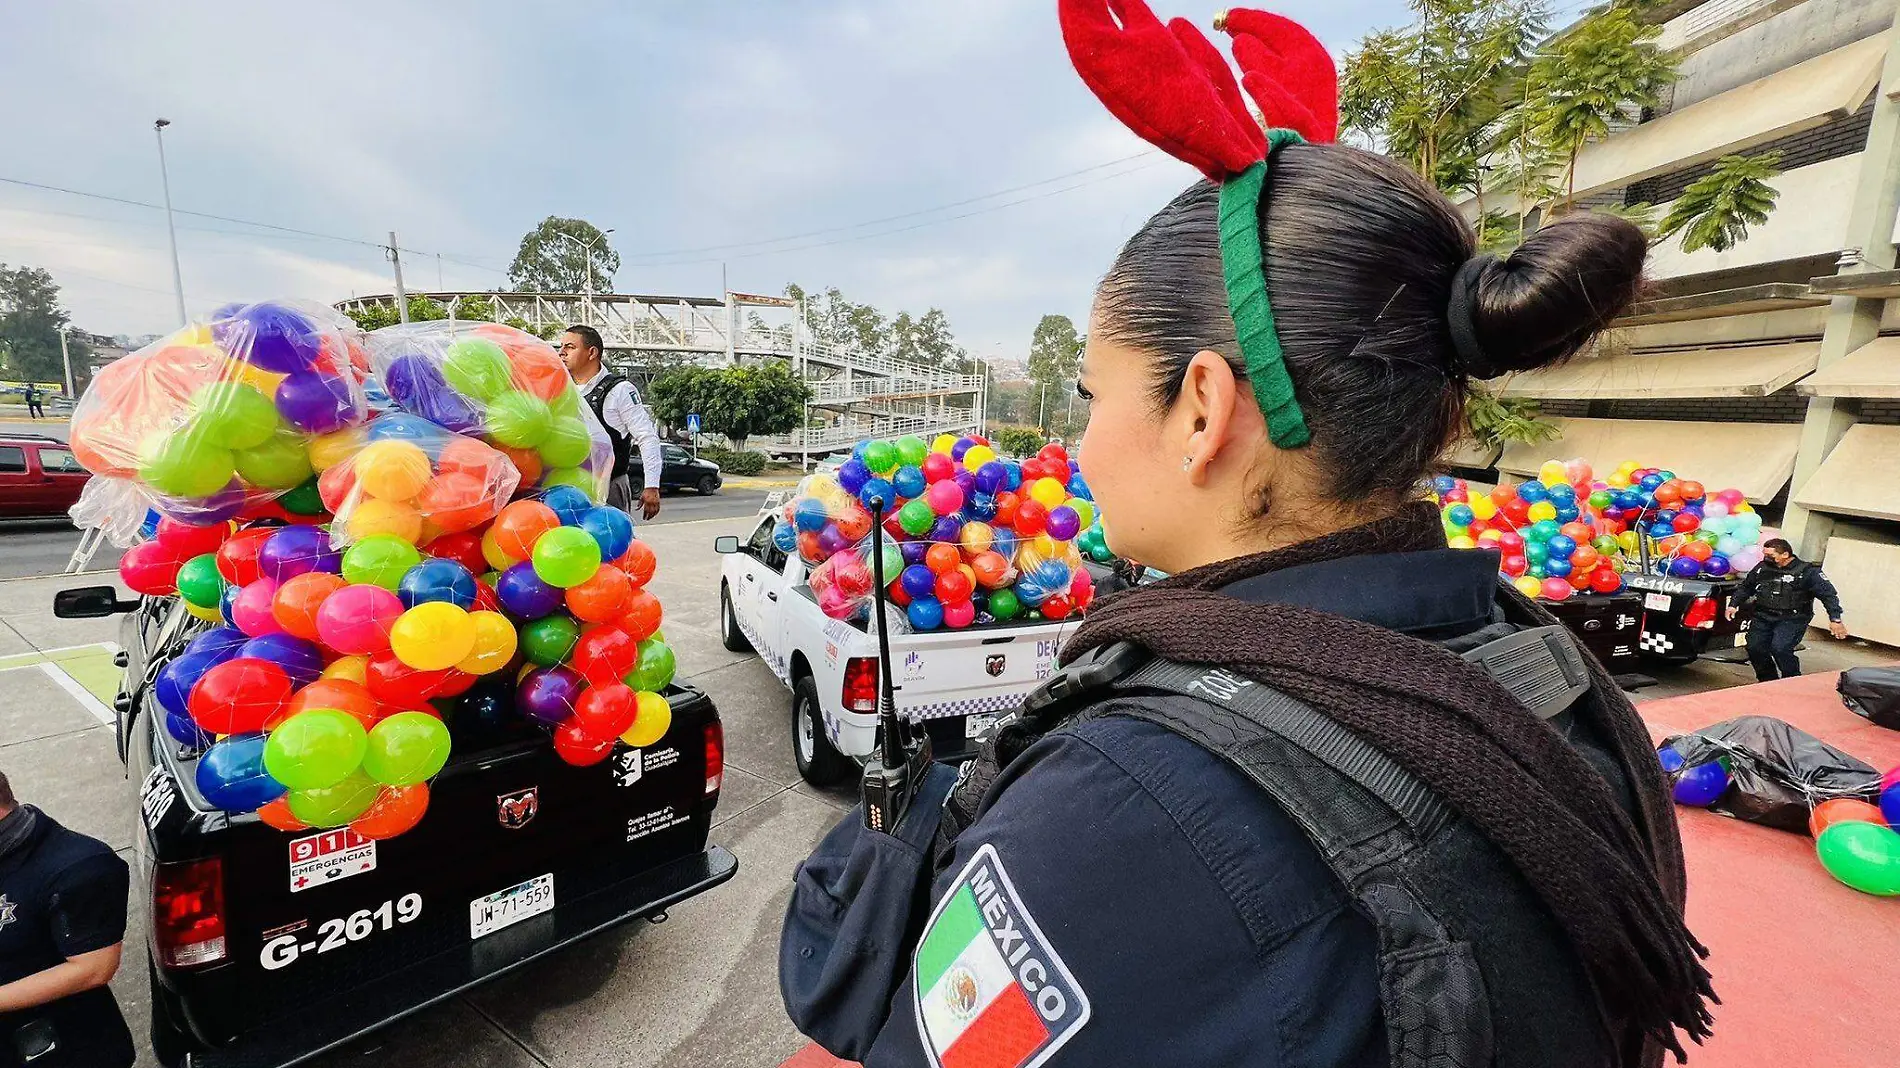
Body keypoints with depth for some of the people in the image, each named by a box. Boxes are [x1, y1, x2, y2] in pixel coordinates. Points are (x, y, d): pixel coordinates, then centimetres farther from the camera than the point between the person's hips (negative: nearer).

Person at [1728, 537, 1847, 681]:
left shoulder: (1807, 571, -6)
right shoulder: (1762, 567, 7)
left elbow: (1829, 594, -10)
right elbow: (1745, 587, 22)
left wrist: (1835, 619, -19)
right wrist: (1733, 604, 14)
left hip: (1792, 619, -5)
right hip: (1763, 616, 5)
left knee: (1780, 649, -23)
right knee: (1755, 648, -6)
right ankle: (1768, 682, 13)